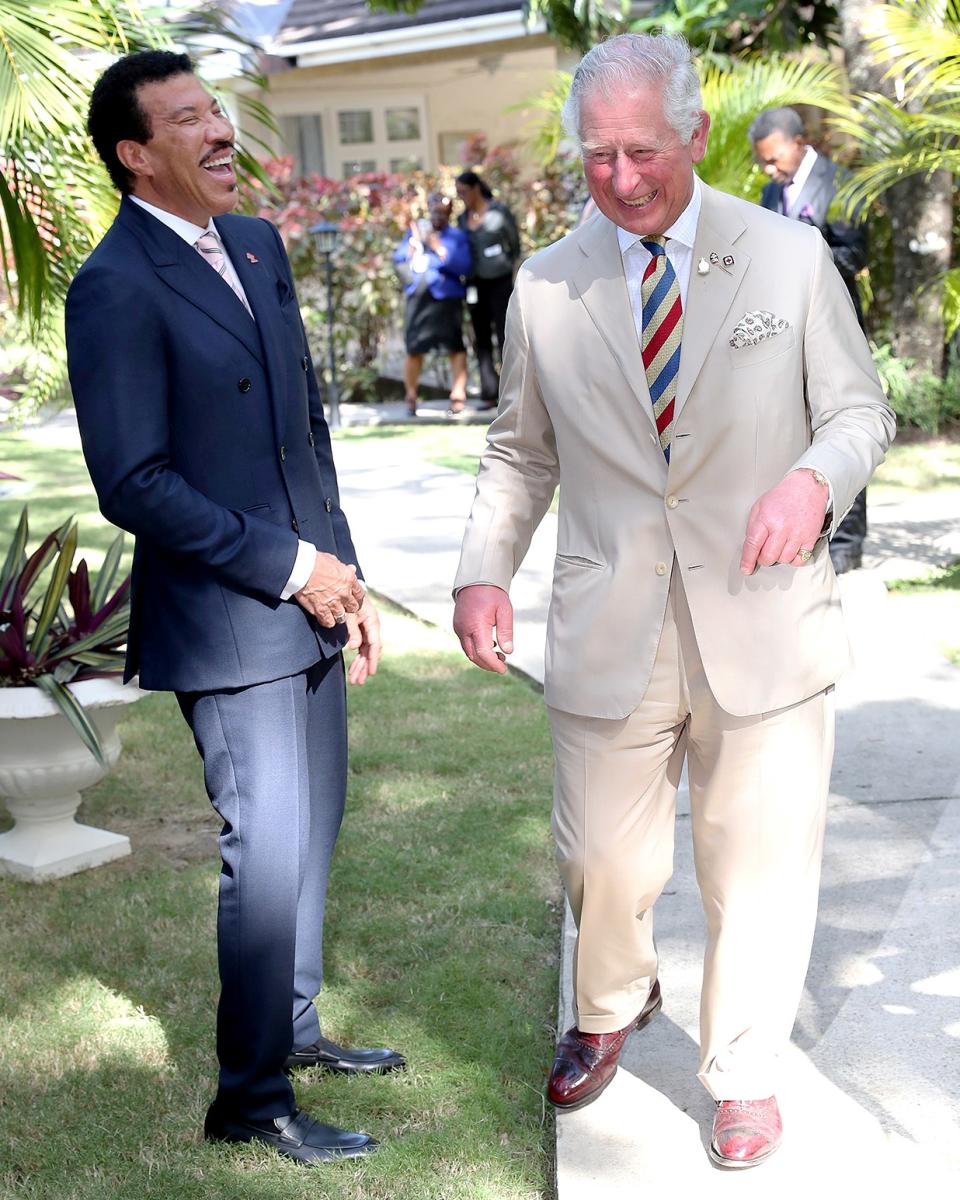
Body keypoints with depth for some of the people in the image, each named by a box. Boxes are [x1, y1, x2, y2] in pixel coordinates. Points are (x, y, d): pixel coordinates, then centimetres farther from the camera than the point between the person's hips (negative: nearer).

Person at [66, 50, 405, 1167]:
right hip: (225, 623, -8)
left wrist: (345, 573, 13)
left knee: (311, 836, 18)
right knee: (267, 856, -1)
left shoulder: (257, 244, 11)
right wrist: (290, 566, -16)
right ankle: (249, 1097, 16)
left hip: (307, 604, 8)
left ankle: (292, 1027, 37)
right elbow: (134, 486, -19)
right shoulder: (115, 288, -14)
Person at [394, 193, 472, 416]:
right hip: (419, 297, 2)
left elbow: (464, 266, -8)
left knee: (455, 347, -7)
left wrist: (438, 247, -12)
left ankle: (458, 395, -2)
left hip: (447, 299, -2)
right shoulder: (415, 231, 17)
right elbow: (399, 259, 9)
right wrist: (415, 241, -5)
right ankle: (411, 397, 9)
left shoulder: (457, 237, 7)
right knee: (415, 349, -1)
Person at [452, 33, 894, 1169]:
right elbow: (520, 451, 13)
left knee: (758, 864, 9)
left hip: (764, 625, -1)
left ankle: (742, 1074, 34)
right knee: (600, 863, 10)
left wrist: (816, 477, -16)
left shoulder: (791, 258, 0)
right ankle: (610, 1009, 44)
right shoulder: (546, 285, 4)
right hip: (609, 635, 1)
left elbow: (859, 408, 6)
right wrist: (485, 569, -3)